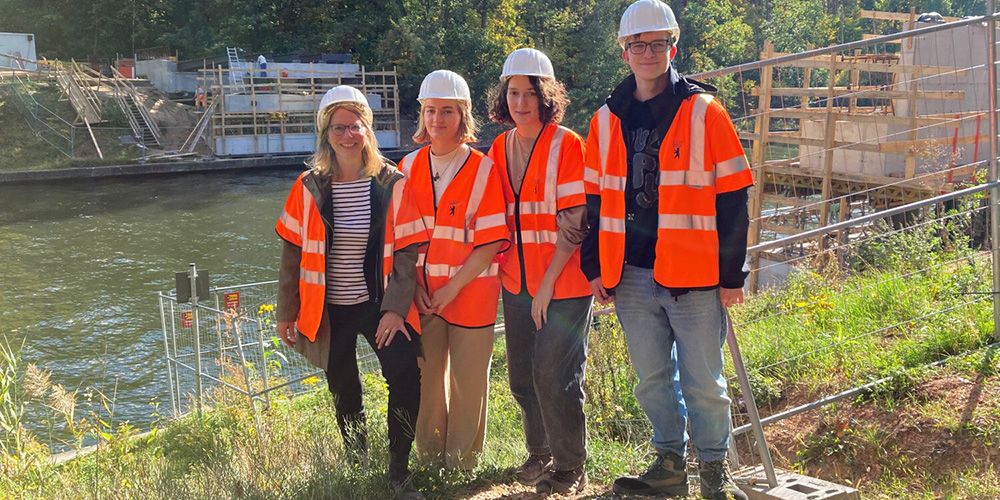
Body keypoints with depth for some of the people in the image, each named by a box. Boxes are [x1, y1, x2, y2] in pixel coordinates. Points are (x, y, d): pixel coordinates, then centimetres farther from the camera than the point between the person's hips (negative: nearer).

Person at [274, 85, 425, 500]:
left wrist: (396, 308, -13)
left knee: (405, 377, -18)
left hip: (379, 305, -1)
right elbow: (293, 254, 3)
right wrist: (286, 313, 4)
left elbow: (405, 251, -6)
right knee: (344, 391, 11)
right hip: (330, 310, 2)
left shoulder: (392, 183, -4)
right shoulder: (309, 188, -1)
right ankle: (356, 463, 33)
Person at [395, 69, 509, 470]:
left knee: (469, 380, 4)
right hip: (422, 297, 3)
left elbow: (491, 242, -10)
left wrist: (452, 287, -15)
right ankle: (430, 461, 25)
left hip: (471, 293, -3)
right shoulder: (409, 168, 6)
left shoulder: (483, 170, -6)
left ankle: (463, 462, 20)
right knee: (426, 377, 10)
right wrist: (412, 284, -5)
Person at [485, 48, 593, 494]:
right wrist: (506, 270, 8)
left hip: (563, 283, -6)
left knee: (554, 375, -4)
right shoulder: (499, 148, 9)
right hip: (517, 284, 6)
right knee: (522, 376, 13)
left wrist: (548, 282, -16)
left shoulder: (567, 145, -10)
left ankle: (570, 469, 14)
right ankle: (539, 453, 34)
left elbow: (574, 222, -13)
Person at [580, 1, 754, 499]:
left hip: (693, 274, -4)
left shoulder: (703, 111, -2)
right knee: (652, 380, 13)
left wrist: (731, 273, -5)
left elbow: (731, 197, -3)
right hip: (632, 275, 4)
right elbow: (594, 198, 14)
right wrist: (595, 266, 9)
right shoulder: (606, 119, 9)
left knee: (703, 382, 4)